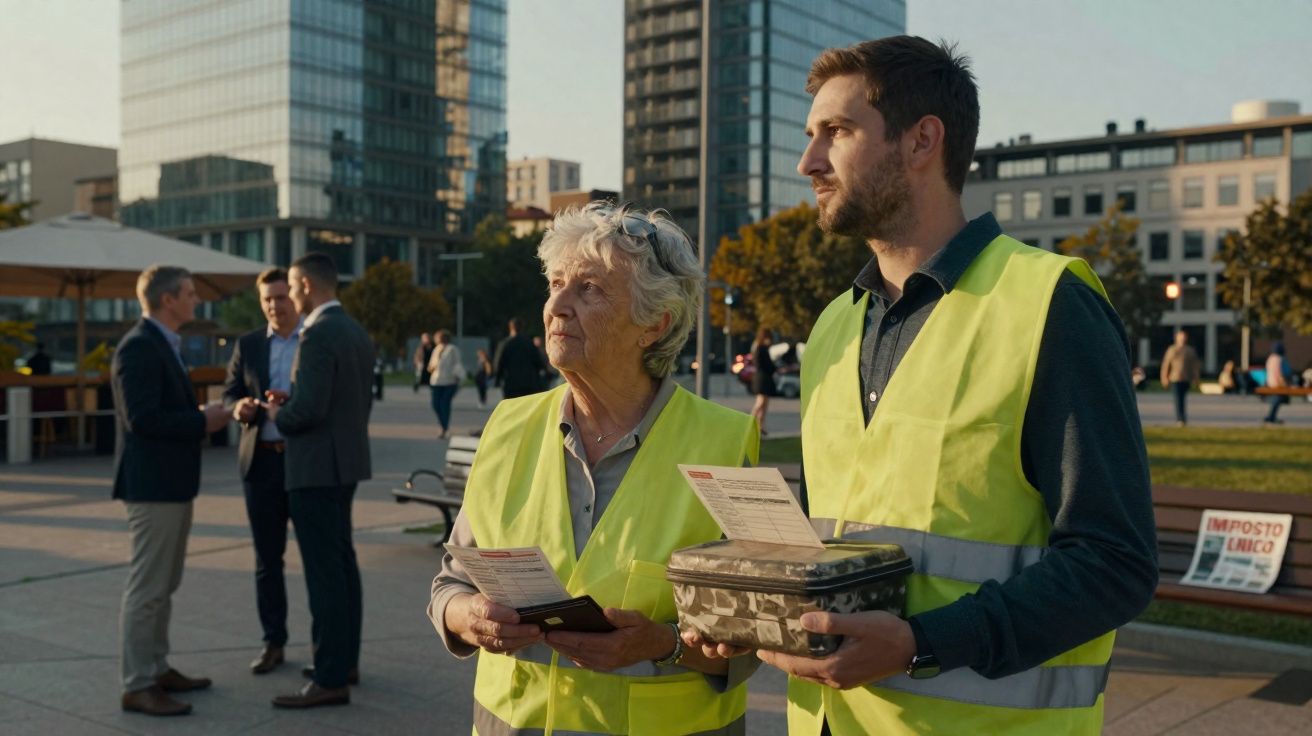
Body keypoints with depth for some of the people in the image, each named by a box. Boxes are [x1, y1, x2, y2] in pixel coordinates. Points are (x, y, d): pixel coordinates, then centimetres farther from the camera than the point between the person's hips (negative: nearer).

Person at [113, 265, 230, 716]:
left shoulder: (164, 345, 16)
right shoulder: (139, 346, -16)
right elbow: (141, 417, -23)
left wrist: (201, 416, 7)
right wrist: (202, 421, -16)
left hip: (173, 483, 10)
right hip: (152, 484, -10)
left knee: (163, 585, 16)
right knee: (147, 587, -5)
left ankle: (157, 669, 25)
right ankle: (137, 686, 1)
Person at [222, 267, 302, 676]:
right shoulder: (248, 345, 10)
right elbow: (229, 394, 8)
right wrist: (239, 407, -15)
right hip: (261, 462, 3)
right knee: (267, 559, 8)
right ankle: (273, 643, 18)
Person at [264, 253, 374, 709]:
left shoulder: (318, 334, -18)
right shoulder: (356, 332, 12)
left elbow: (309, 409, -25)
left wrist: (278, 415, -4)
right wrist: (291, 403, 12)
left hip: (317, 465, -10)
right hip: (345, 460, 10)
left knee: (324, 570, -6)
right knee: (341, 563, 16)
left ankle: (331, 679, -2)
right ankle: (345, 660, 25)